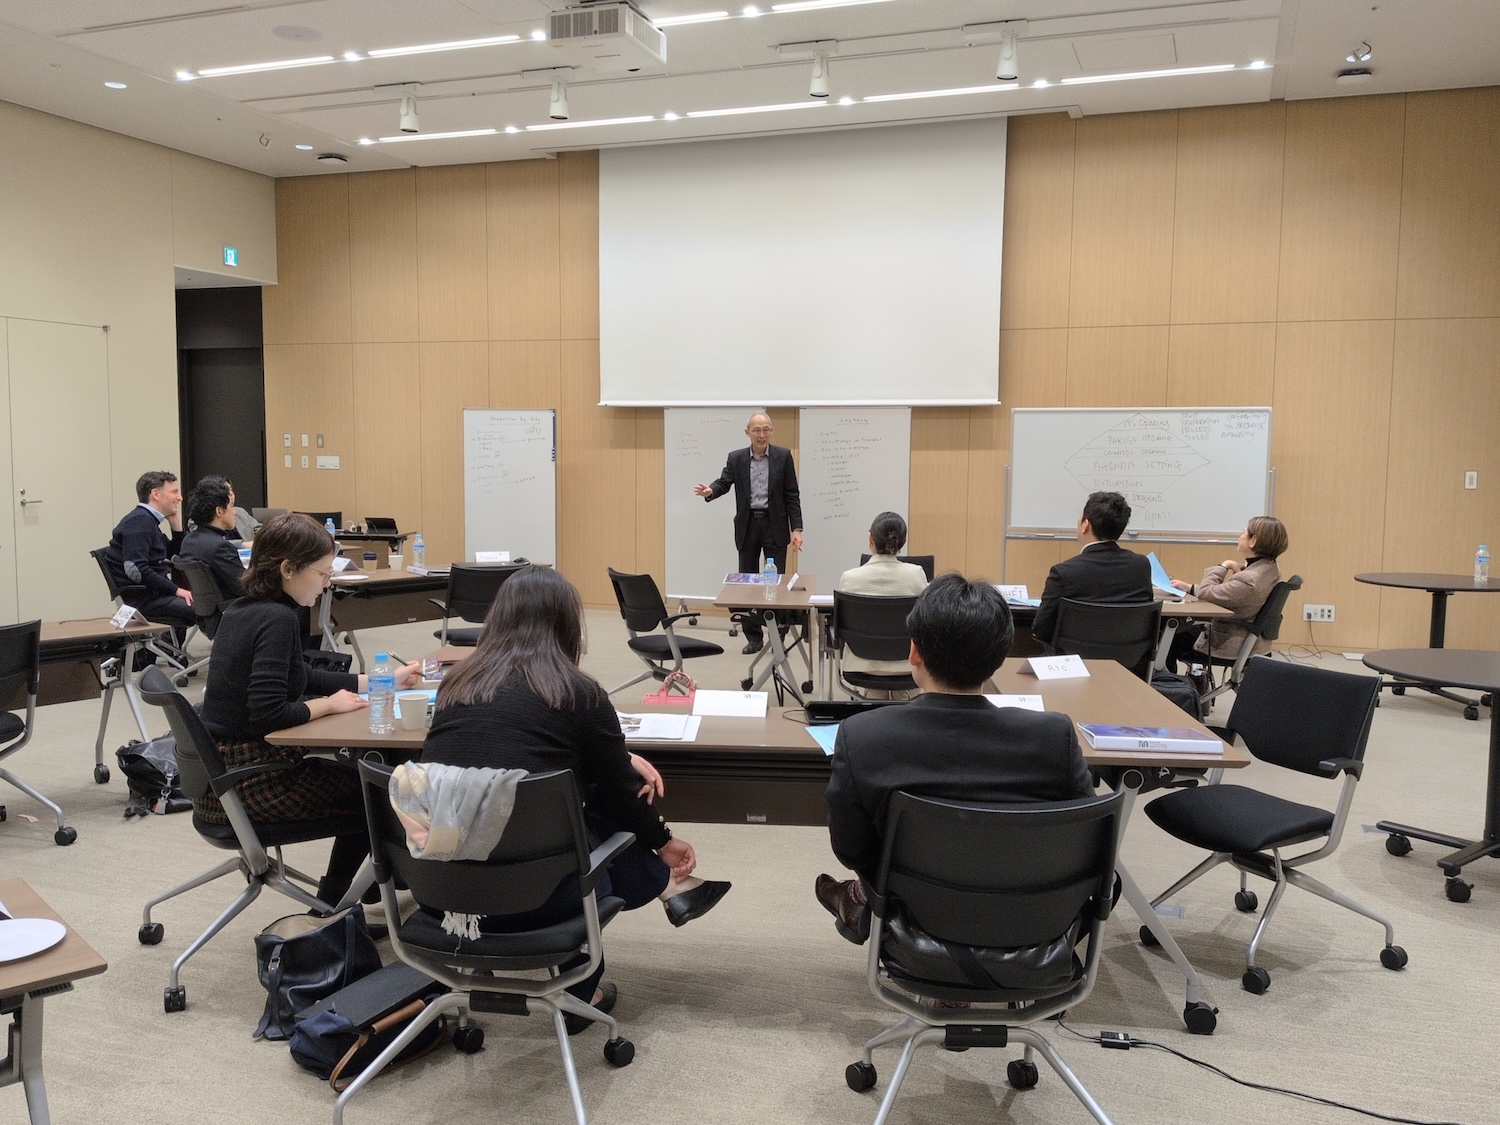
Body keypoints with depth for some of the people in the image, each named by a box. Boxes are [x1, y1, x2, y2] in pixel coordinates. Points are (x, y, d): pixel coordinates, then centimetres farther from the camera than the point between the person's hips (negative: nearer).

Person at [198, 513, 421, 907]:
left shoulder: (242, 610, 7)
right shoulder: (277, 618, -21)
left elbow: (301, 678, 18)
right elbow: (269, 714, -29)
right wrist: (330, 705, -12)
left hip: (216, 773, 9)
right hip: (245, 782, -9)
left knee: (356, 775, 26)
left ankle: (333, 901, 36)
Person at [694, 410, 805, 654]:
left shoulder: (783, 456, -1)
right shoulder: (736, 458, 4)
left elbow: (792, 495, -2)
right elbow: (724, 483, -5)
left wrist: (796, 528, -8)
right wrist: (710, 491, -29)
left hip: (774, 525, -2)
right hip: (747, 526, 2)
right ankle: (754, 637, 14)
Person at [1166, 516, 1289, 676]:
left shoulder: (1249, 580, -33)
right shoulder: (1269, 569, -3)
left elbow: (1204, 593, -22)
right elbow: (1223, 591, 7)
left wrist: (1224, 566, -11)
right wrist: (1190, 587, 5)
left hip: (1227, 644, -9)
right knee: (1181, 628, 24)